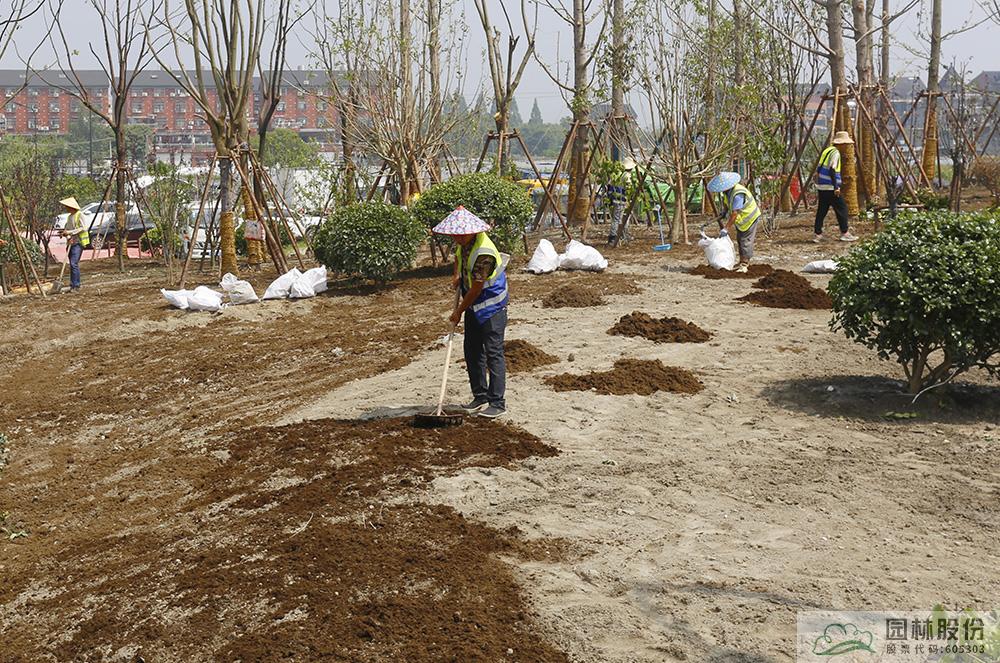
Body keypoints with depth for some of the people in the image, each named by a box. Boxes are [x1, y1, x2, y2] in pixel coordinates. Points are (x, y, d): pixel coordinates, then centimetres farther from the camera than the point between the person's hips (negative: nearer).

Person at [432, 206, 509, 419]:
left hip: (491, 307, -9)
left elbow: (476, 289, -23)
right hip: (473, 305, 9)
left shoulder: (483, 253, -30)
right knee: (472, 351, 12)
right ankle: (480, 397, 21)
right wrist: (457, 276, 7)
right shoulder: (463, 243, -3)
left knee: (493, 352, -7)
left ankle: (497, 402, -2)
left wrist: (459, 312, -12)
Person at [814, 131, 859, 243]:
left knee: (822, 210, 9)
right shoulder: (835, 152, -11)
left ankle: (818, 235, 8)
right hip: (830, 187, -9)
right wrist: (836, 186, -22)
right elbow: (832, 170, -20)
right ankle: (845, 233, 1)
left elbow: (818, 169, 19)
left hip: (821, 186, 9)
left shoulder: (827, 150, 16)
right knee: (841, 208, -1)